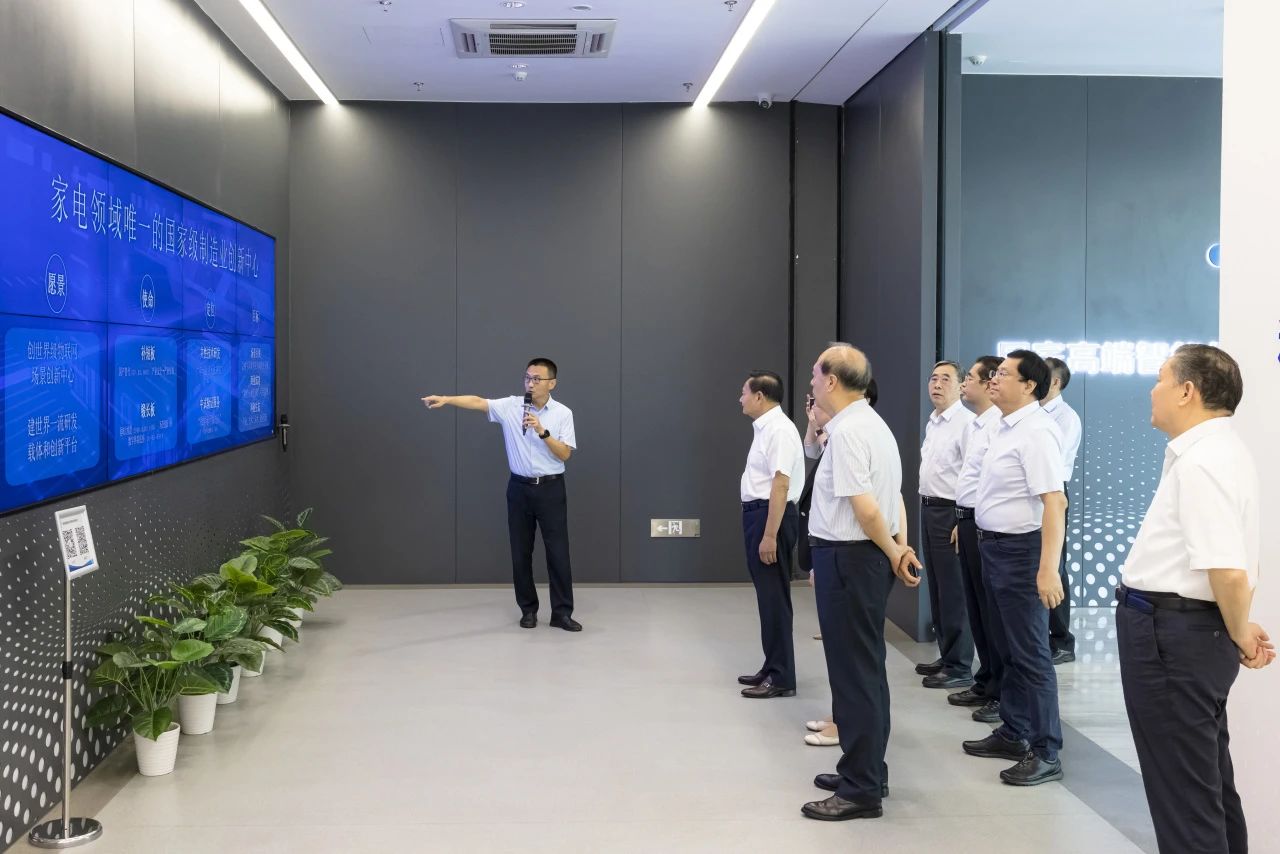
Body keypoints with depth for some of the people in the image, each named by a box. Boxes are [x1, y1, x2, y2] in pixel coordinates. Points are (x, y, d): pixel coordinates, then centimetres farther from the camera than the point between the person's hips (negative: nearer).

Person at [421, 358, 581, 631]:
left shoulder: (563, 413, -3)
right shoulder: (510, 407, -1)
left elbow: (564, 454, -9)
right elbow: (477, 402, -13)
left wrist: (542, 431, -22)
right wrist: (445, 399, -27)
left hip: (551, 489, -2)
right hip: (520, 488, 2)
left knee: (558, 552, -2)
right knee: (521, 552, 7)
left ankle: (562, 613, 5)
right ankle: (528, 609, 19)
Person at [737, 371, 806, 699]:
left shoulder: (779, 429, -16)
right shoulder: (764, 427, 14)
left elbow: (781, 485, -23)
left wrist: (770, 535, -26)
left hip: (772, 517, -10)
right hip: (758, 514, 10)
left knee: (774, 597, -5)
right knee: (767, 595, 15)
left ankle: (781, 678, 2)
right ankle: (772, 668, 25)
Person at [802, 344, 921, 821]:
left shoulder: (847, 430, -18)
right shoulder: (871, 423, 14)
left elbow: (865, 507, -22)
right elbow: (892, 496, 13)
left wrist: (893, 554, -9)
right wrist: (901, 547, 4)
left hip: (847, 557, -10)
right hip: (866, 555, 10)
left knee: (855, 670, -3)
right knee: (864, 667, 18)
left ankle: (861, 790, 5)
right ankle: (865, 771, 30)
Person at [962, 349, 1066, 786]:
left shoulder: (1036, 432, -18)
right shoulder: (1004, 427, 11)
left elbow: (1054, 502, -25)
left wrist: (1048, 569, -30)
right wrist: (986, 540, 14)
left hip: (1021, 549, -10)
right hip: (995, 546, 10)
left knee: (1030, 653, -3)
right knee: (1008, 648, 18)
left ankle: (1045, 753, 5)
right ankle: (1012, 734, 30)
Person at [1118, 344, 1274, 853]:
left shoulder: (1201, 462, -21)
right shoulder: (1219, 451, 12)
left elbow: (1229, 571, -29)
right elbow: (1237, 564, 19)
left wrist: (1240, 635, -13)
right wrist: (1238, 629, 16)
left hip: (1171, 633, -11)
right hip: (1189, 628, 11)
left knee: (1183, 790, 0)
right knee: (1208, 781, 21)